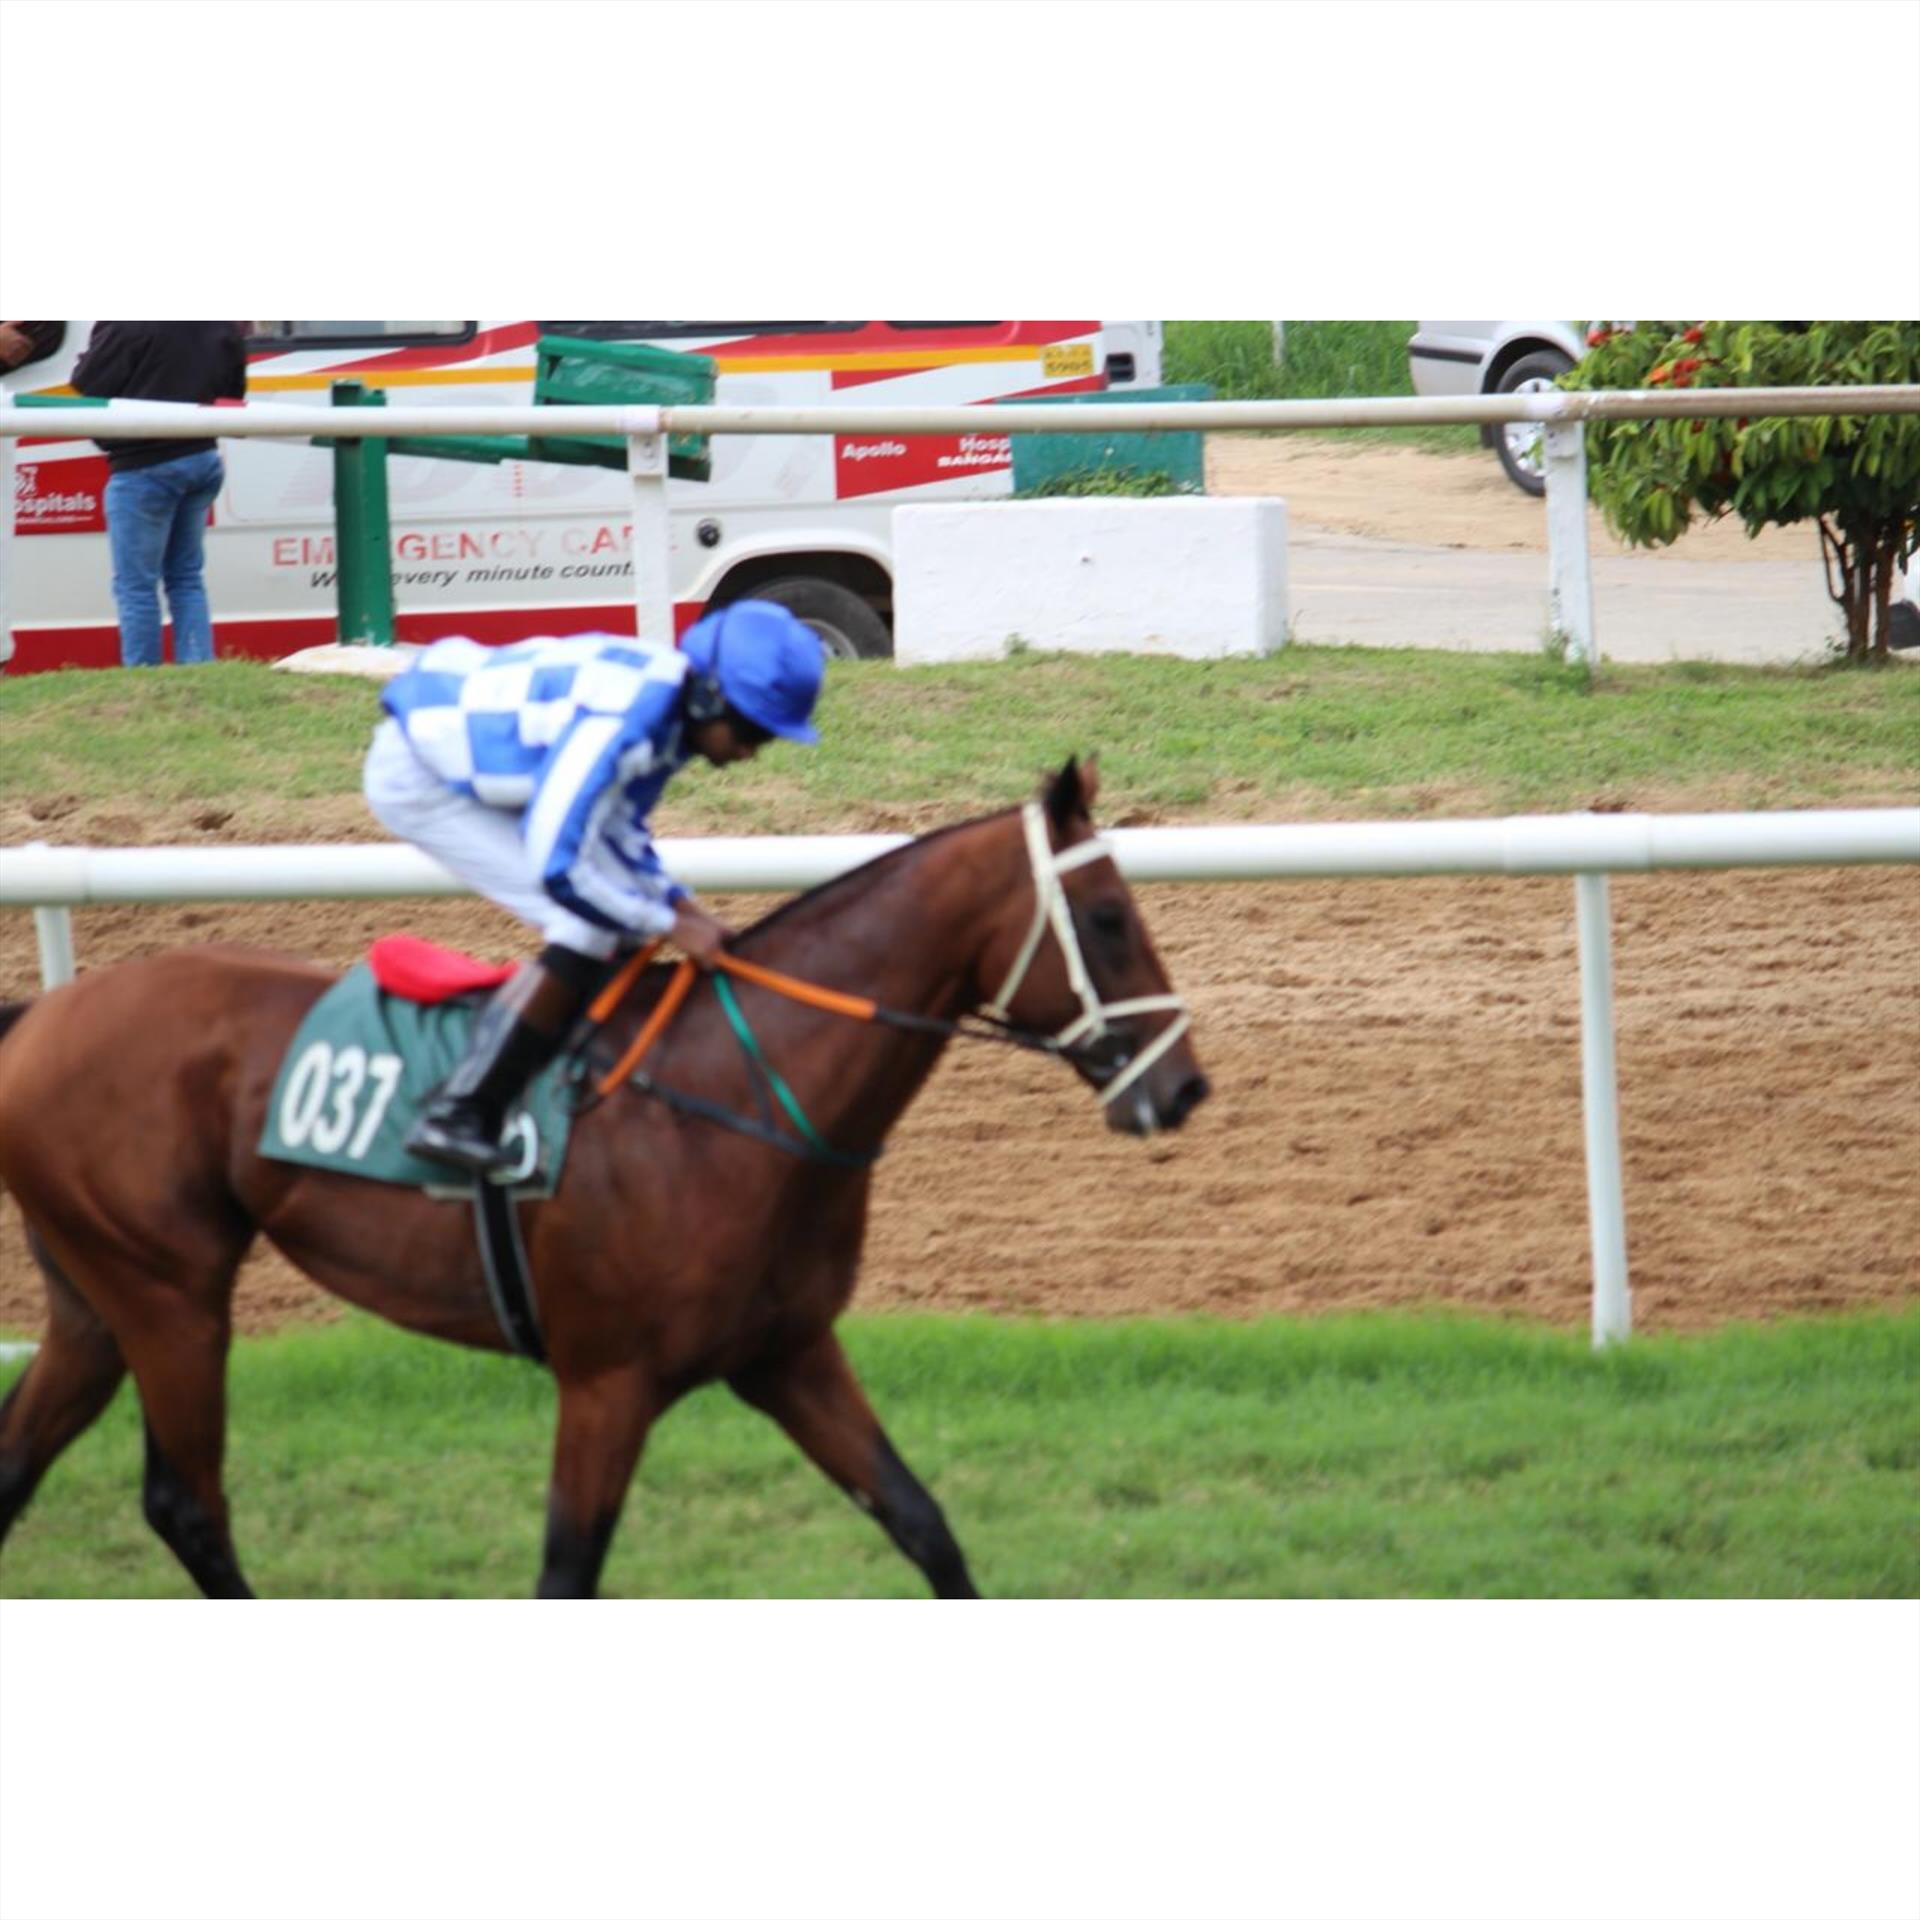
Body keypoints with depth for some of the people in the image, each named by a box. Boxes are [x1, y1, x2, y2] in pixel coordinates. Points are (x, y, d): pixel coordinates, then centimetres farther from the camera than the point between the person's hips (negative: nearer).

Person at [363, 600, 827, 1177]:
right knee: (587, 925, -16)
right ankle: (455, 1117, -17)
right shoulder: (622, 725, -33)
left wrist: (682, 905, -2)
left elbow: (618, 827, 12)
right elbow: (554, 866, -32)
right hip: (416, 777, -10)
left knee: (621, 905, 5)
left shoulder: (671, 704, -3)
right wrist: (671, 924, -22)